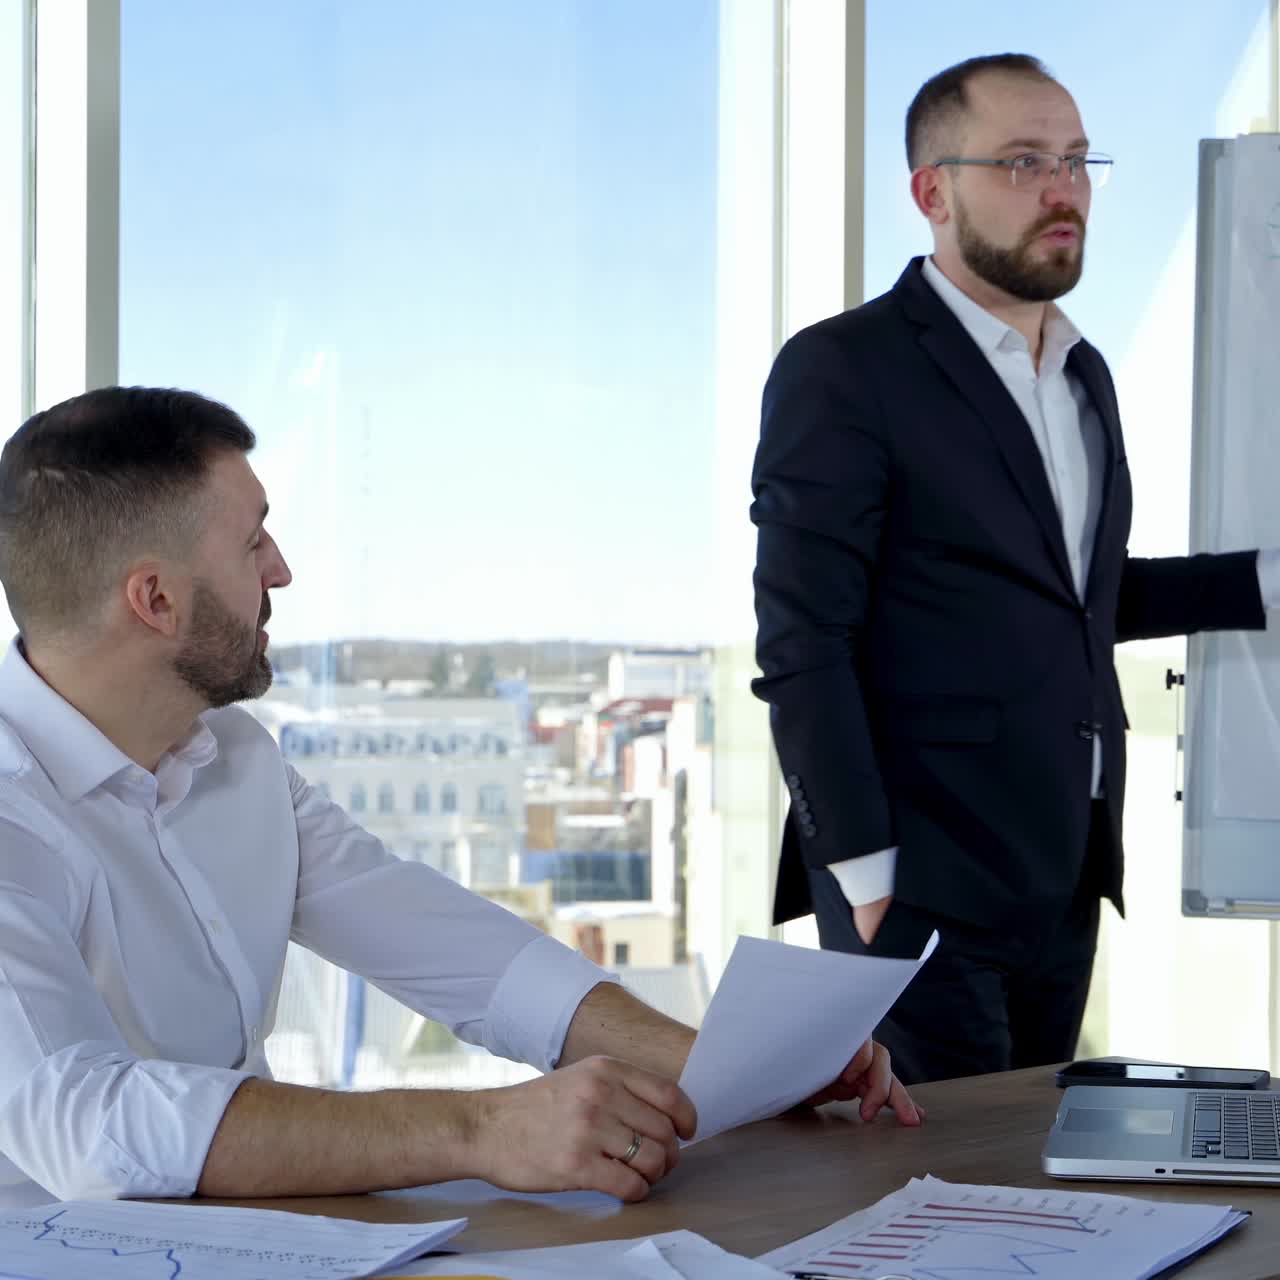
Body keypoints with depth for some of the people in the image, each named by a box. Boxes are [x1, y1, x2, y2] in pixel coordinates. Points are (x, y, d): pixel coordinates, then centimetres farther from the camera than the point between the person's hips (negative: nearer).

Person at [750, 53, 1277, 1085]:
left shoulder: (1085, 375, 16)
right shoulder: (843, 370, -9)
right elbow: (803, 644, -13)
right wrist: (863, 876, -17)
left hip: (1065, 883, 7)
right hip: (922, 886, -7)